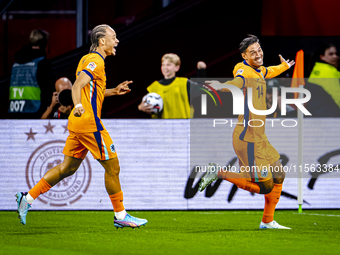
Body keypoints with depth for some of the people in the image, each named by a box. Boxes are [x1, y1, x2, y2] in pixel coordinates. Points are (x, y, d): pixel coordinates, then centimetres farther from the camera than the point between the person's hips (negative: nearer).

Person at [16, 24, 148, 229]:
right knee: (112, 166, -2)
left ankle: (28, 197, 12)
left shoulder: (87, 59, 19)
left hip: (78, 122, 10)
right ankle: (120, 216, 4)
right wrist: (78, 106, -43)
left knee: (68, 168, 14)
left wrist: (113, 91, 25)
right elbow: (77, 86, -26)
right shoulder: (96, 61, -12)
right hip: (89, 122, -10)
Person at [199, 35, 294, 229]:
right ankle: (219, 173, 2)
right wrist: (224, 86, -65)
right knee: (264, 186, -9)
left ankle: (268, 222, 28)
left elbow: (269, 72, 38)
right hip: (248, 139, -10)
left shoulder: (259, 71, 11)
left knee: (278, 177, 17)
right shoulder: (245, 71, -17)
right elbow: (239, 82, -42)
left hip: (260, 138, 10)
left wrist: (284, 66, 57)